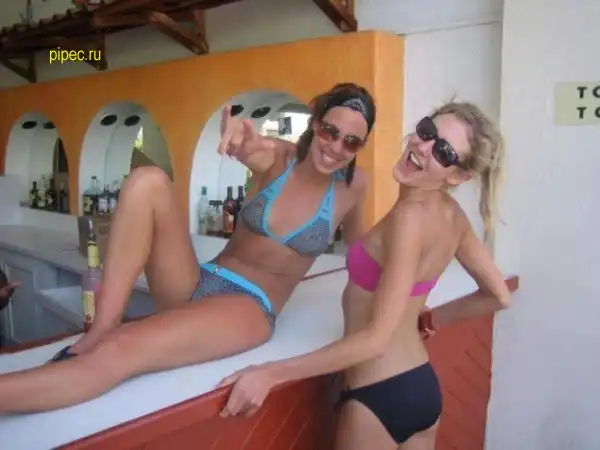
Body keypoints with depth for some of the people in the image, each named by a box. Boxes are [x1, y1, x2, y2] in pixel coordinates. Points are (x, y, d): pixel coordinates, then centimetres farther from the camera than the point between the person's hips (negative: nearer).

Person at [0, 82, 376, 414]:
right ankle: (99, 332, -22)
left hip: (249, 309, -3)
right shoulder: (278, 158, -1)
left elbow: (358, 247, 17)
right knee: (148, 182, -19)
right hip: (197, 286, 4)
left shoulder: (353, 185, -1)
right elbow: (252, 152, -25)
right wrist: (241, 138, -48)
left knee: (117, 352, -30)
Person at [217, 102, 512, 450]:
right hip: (424, 387, 7)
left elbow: (376, 340, -27)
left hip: (380, 397, -7)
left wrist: (270, 374, -25)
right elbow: (498, 296, 10)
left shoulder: (411, 214, -23)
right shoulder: (453, 214, 0)